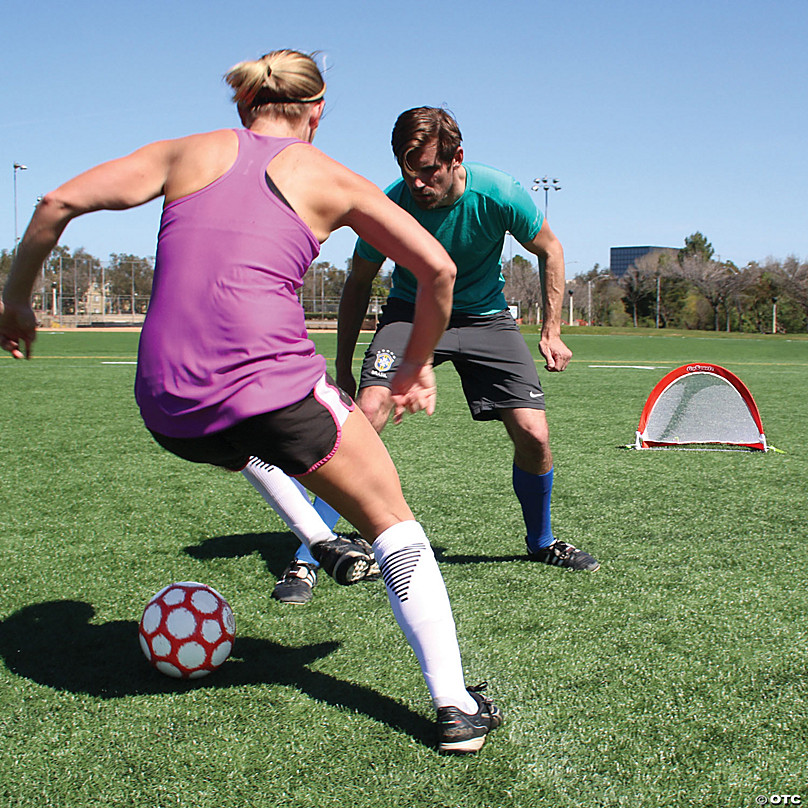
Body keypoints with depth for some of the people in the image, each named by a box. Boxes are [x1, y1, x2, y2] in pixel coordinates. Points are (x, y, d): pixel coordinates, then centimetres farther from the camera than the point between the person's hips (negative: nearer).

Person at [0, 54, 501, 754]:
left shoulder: (189, 152, 16)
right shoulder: (331, 179, 11)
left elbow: (59, 203, 7)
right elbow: (437, 268, 9)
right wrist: (417, 364, 22)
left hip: (168, 415, 4)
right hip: (268, 379, -3)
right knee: (392, 523, 14)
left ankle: (325, 544, 34)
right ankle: (456, 708, 11)